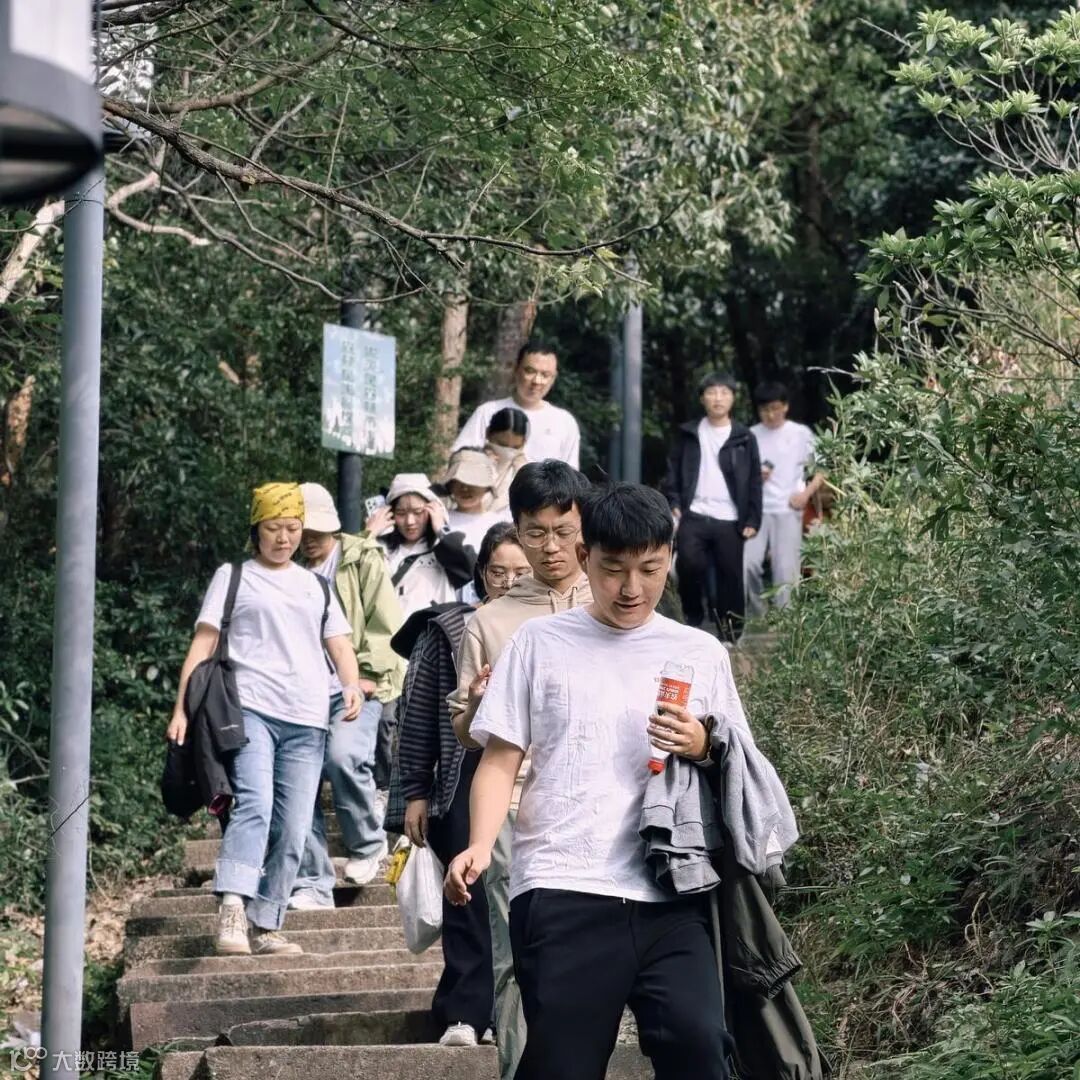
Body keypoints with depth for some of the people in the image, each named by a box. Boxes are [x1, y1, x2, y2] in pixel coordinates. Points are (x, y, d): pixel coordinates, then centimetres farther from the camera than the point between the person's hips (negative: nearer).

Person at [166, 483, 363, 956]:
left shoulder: (315, 587, 23)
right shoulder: (233, 577, 12)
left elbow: (340, 646, 18)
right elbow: (203, 643, 5)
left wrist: (352, 685, -5)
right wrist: (181, 708, -6)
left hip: (306, 721, 4)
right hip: (250, 709, -4)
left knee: (291, 830, -1)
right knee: (254, 805, -25)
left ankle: (265, 928, 4)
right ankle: (231, 914, -35)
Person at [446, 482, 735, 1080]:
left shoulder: (700, 653, 15)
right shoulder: (539, 643, 11)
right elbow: (501, 759, 8)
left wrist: (703, 749, -4)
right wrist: (480, 845, -9)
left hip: (671, 895, 1)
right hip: (562, 893, -1)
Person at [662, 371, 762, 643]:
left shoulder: (743, 437, 5)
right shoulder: (688, 434, 9)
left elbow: (754, 482, 6)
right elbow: (673, 471, 12)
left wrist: (752, 520, -1)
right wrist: (674, 503, -2)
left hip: (729, 520, 0)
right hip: (694, 515, 0)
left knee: (730, 576, 0)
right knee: (689, 562, -21)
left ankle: (730, 633, 12)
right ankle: (693, 618, 0)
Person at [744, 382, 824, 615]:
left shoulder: (801, 434, 5)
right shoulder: (751, 435, 8)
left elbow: (822, 469, 9)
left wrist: (806, 493, -6)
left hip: (788, 511, -1)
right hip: (756, 510, 1)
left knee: (785, 570, -8)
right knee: (747, 563, -14)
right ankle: (757, 614, 3)